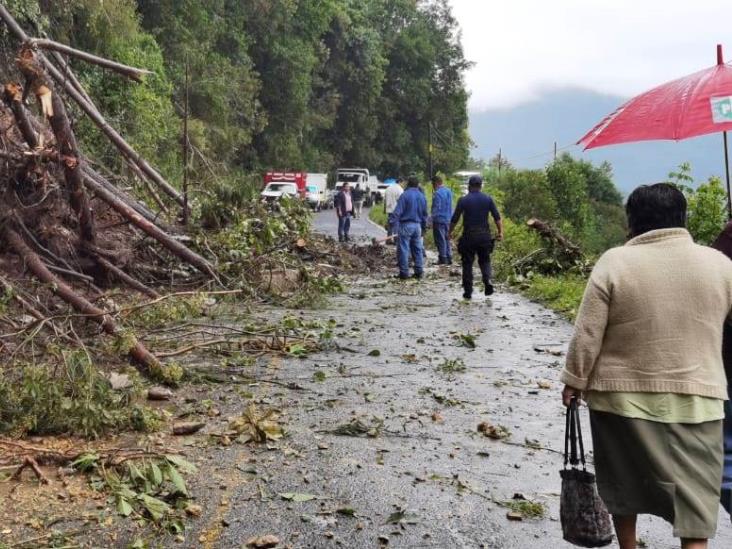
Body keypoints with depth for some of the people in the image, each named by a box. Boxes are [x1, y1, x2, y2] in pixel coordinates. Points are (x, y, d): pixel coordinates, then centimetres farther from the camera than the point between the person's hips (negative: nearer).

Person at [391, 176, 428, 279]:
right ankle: (419, 272, 13)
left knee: (403, 250, -2)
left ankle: (404, 272, -2)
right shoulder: (422, 197, 9)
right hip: (417, 226, 6)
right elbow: (425, 214, 16)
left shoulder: (405, 195, -9)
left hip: (406, 225, -6)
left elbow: (397, 212, -14)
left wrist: (395, 226, -13)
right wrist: (423, 226, 25)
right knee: (417, 249, 12)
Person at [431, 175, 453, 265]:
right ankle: (449, 258, 16)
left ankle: (443, 258, 1)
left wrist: (432, 220, -14)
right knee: (446, 239, 14)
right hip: (448, 219, 8)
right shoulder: (449, 191, 10)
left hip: (439, 220, -8)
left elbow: (436, 208, -19)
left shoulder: (437, 193, -16)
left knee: (440, 240, -1)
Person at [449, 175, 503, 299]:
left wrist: (450, 232, 10)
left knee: (467, 263, 7)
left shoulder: (463, 200, -4)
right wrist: (500, 232, 4)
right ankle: (487, 281, -9)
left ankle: (468, 291, 8)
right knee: (484, 260, 16)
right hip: (484, 235, 2)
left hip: (468, 236, -2)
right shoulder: (488, 199, 3)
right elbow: (497, 217, -1)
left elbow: (455, 219, -2)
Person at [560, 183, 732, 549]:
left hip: (623, 395, -1)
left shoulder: (614, 262, -10)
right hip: (696, 399, 1)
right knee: (695, 492, 6)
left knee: (624, 483, 17)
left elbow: (587, 334, -9)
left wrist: (574, 381, 1)